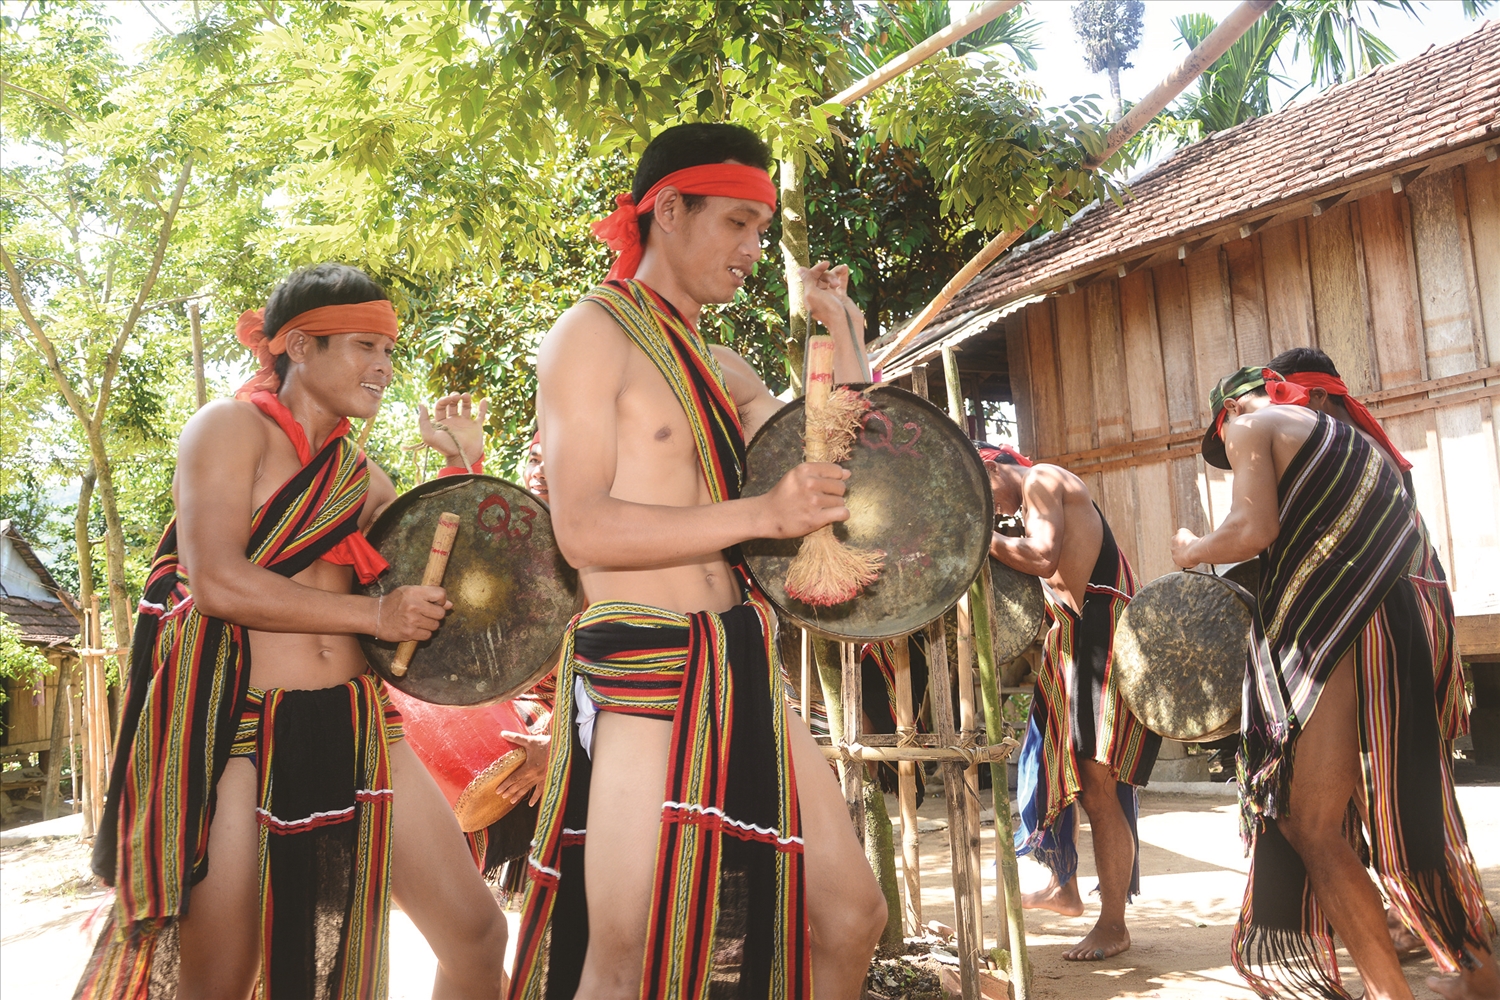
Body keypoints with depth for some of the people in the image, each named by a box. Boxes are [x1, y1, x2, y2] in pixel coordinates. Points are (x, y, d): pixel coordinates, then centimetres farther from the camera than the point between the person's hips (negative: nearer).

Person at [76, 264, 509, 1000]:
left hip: (349, 726, 6)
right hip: (234, 726, -6)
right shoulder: (230, 427, -3)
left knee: (477, 934, 3)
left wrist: (461, 463, 9)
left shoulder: (358, 471, 16)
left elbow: (433, 585, 18)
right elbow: (217, 583, -17)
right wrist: (374, 616, -13)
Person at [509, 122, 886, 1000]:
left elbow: (830, 482, 16)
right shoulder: (594, 333, -5)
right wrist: (759, 514, -25)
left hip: (744, 673, 8)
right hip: (642, 675, -8)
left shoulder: (721, 367, 20)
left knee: (850, 916, 10)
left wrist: (845, 341, 10)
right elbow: (583, 527, -17)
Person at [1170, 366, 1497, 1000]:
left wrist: (1192, 551, 5)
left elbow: (1255, 528, -14)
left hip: (1330, 635, -9)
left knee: (1310, 827, -5)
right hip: (1395, 622, 9)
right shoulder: (1347, 438, 27)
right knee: (1410, 816, 18)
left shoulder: (1249, 426, 3)